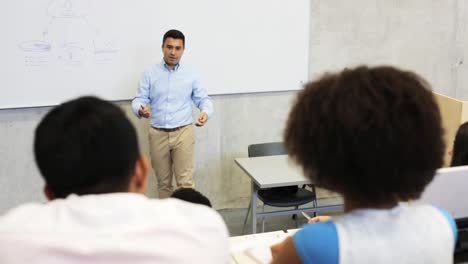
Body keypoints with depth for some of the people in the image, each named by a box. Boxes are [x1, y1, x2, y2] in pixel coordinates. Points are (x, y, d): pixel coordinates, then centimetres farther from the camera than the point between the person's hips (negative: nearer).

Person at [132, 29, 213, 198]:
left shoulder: (190, 75, 5)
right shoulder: (150, 73, 3)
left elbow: (203, 99, 9)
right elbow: (139, 99, -1)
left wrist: (206, 112, -14)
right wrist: (140, 110, -25)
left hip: (183, 132, -1)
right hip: (158, 134, 1)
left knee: (185, 182, -7)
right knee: (163, 182, 10)